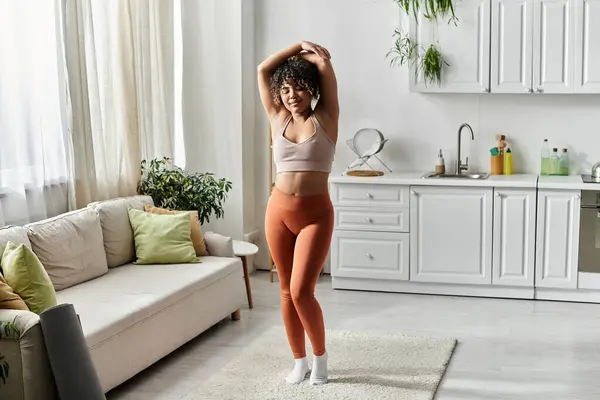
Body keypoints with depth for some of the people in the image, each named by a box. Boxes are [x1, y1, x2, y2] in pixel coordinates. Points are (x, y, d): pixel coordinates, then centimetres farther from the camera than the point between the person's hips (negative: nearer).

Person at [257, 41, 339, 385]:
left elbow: (326, 66, -8)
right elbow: (263, 70, 5)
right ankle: (300, 361, 24)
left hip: (316, 214, -4)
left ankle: (321, 355, 12)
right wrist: (298, 46, 12)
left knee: (302, 291, -11)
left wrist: (309, 52, 10)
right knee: (287, 291, 9)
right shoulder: (278, 119, 6)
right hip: (279, 212, 4)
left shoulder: (325, 119, -2)